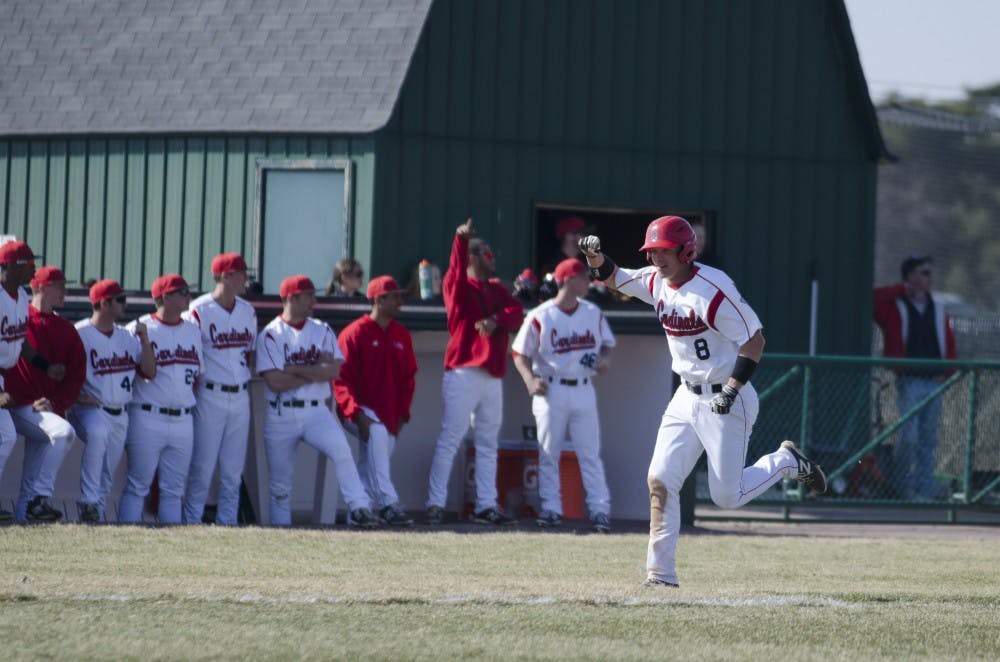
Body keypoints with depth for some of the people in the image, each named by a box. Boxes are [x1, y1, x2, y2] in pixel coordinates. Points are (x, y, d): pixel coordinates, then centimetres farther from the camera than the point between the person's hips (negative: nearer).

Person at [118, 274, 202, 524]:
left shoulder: (193, 331, 14)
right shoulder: (139, 329, -5)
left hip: (183, 419, 6)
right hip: (147, 419, -6)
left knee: (174, 489, 8)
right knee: (137, 486, -4)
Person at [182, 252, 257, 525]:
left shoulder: (248, 312, 11)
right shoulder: (198, 311, -8)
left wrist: (243, 378, 10)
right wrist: (195, 387, -10)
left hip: (240, 397, 6)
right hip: (210, 397, -6)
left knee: (234, 469, 6)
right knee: (202, 467, -4)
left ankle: (228, 522, 11)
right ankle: (192, 521, 2)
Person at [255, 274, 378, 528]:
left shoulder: (322, 331, 9)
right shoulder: (270, 335, -1)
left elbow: (333, 371, -5)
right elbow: (275, 382, -13)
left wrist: (294, 370, -11)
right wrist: (316, 371, -9)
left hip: (317, 412, 1)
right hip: (281, 417, -1)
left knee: (341, 449, -24)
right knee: (280, 481, 5)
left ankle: (359, 509, -27)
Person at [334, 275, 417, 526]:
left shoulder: (402, 336, 11)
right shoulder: (354, 334, -8)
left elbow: (408, 378, 16)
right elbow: (341, 380, -12)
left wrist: (402, 414, 5)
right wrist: (357, 414, -23)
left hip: (390, 418, 7)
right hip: (360, 410, -7)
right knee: (377, 433, -33)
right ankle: (389, 505, -41)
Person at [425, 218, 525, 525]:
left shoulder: (497, 290, 18)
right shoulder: (459, 287, 1)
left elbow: (516, 312, 3)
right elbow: (458, 269, -21)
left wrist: (496, 321, -17)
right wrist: (462, 240, -38)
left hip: (493, 378, 7)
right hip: (464, 371, -7)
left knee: (488, 443, 9)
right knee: (449, 440, -8)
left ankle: (486, 505, 14)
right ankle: (435, 504, -9)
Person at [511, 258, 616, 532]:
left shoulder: (593, 314, 6)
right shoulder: (540, 317, -6)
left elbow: (607, 343, 18)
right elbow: (520, 353, 0)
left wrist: (605, 360, -4)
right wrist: (530, 380, -15)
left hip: (583, 392, 2)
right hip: (550, 393, -2)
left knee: (590, 453, -1)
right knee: (548, 455, 2)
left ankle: (600, 509, -2)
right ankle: (551, 509, 9)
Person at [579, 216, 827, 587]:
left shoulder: (713, 290, -22)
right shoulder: (655, 281, 2)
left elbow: (754, 341, -20)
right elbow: (613, 278, 17)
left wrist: (730, 391, -25)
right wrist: (595, 256, -5)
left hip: (727, 402, -7)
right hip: (687, 398, 7)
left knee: (727, 496, -3)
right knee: (659, 481, -3)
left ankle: (787, 462, 22)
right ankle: (661, 572, 1)